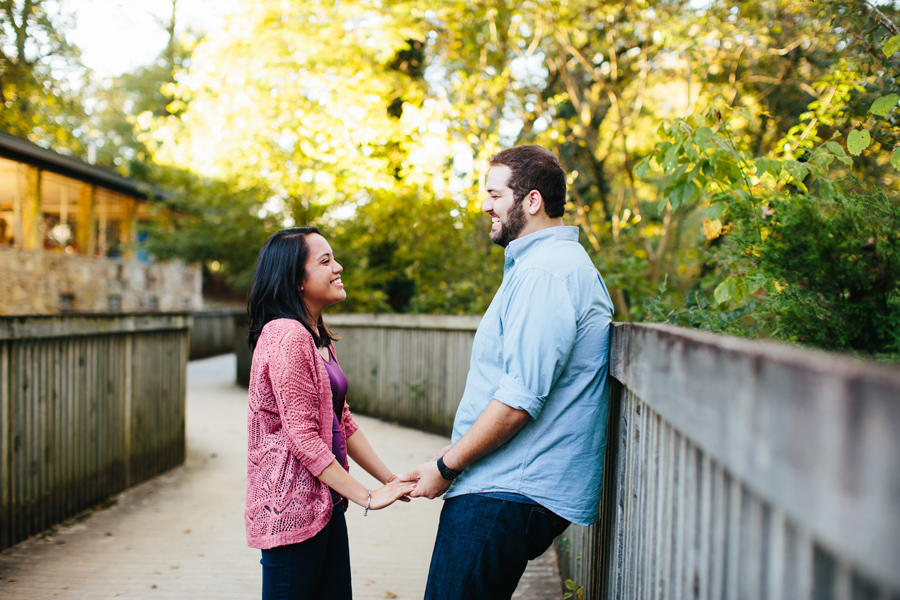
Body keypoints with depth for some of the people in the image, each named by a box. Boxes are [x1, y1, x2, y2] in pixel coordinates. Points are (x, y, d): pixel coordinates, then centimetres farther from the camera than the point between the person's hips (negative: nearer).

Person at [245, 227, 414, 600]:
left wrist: (390, 480, 9)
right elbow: (303, 437, -20)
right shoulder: (286, 336, -17)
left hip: (325, 505, 9)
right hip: (292, 509, -9)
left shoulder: (318, 338, 14)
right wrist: (366, 497, -16)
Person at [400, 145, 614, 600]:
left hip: (506, 496, -10)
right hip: (514, 489, 10)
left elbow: (520, 398, -23)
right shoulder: (560, 264, 20)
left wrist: (446, 466, -12)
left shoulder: (545, 273, -16)